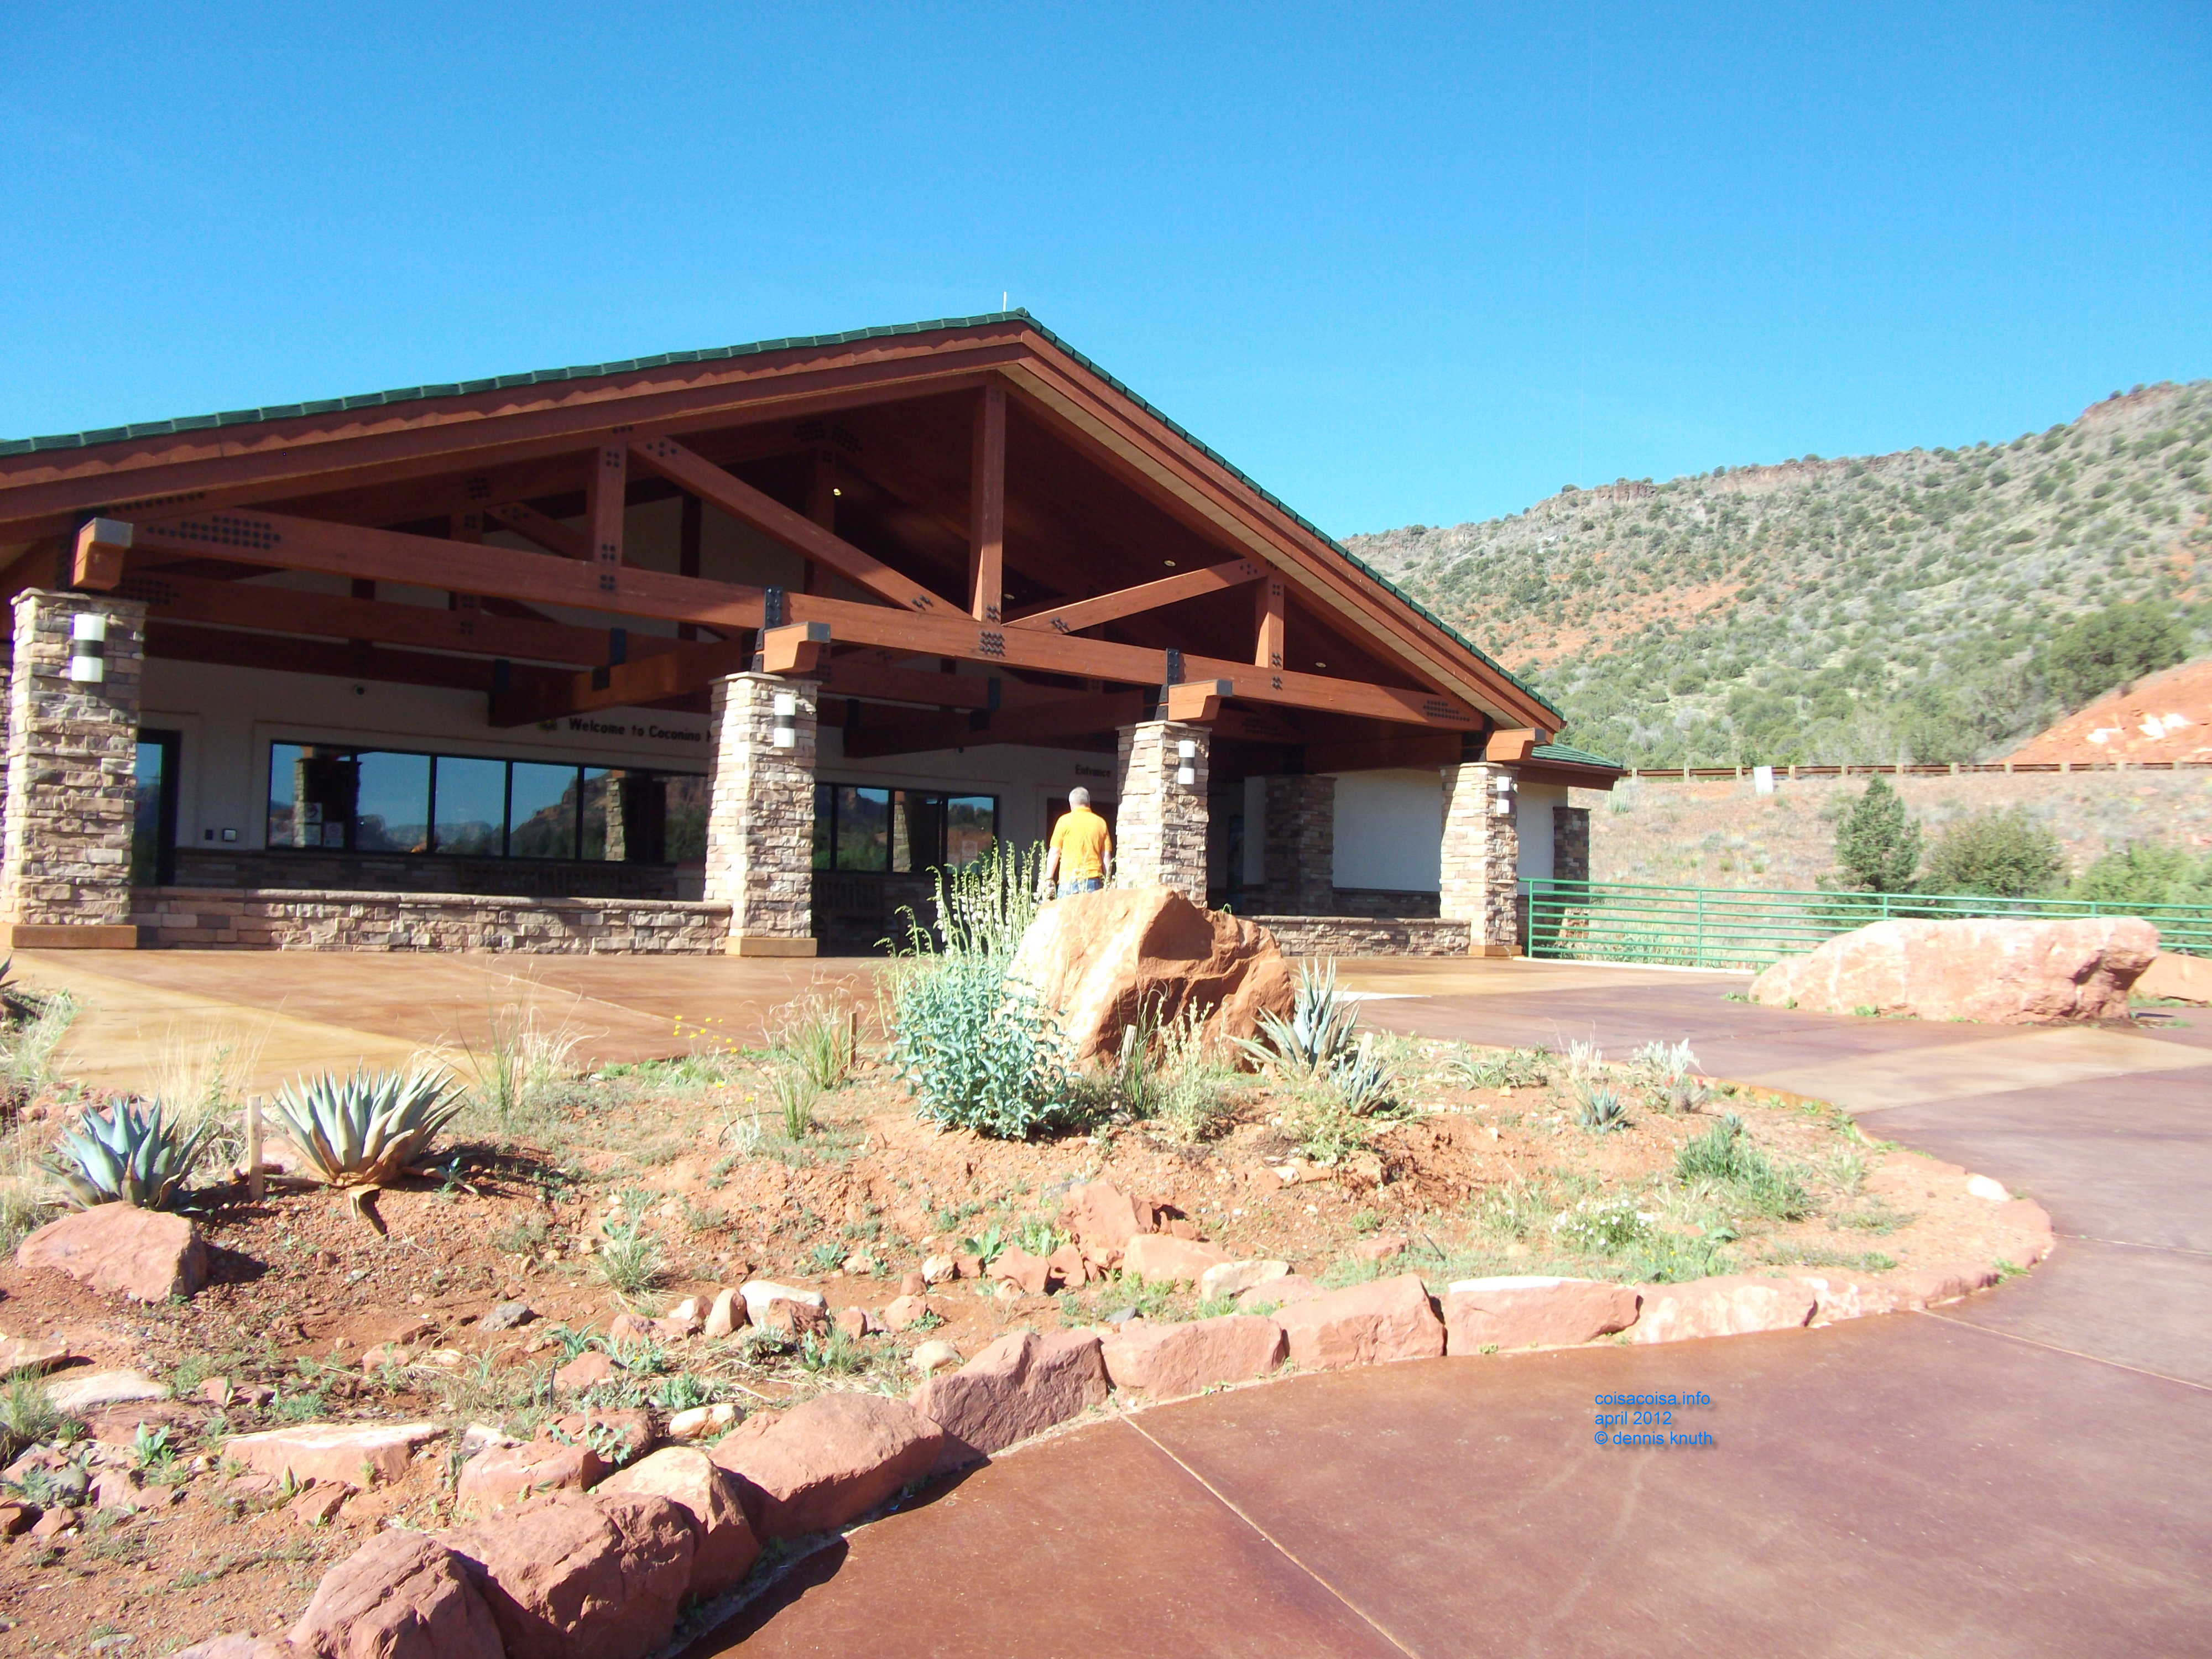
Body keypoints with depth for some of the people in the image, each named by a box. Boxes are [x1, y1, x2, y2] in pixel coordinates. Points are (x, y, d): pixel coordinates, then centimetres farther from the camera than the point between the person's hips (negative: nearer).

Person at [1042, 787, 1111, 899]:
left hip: (1070, 879, -3)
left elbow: (1055, 852, 1)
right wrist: (1107, 881, 14)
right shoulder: (1101, 823, 10)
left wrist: (1049, 879, 5)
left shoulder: (1065, 821, 2)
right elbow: (1106, 855, 9)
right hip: (1094, 879, 3)